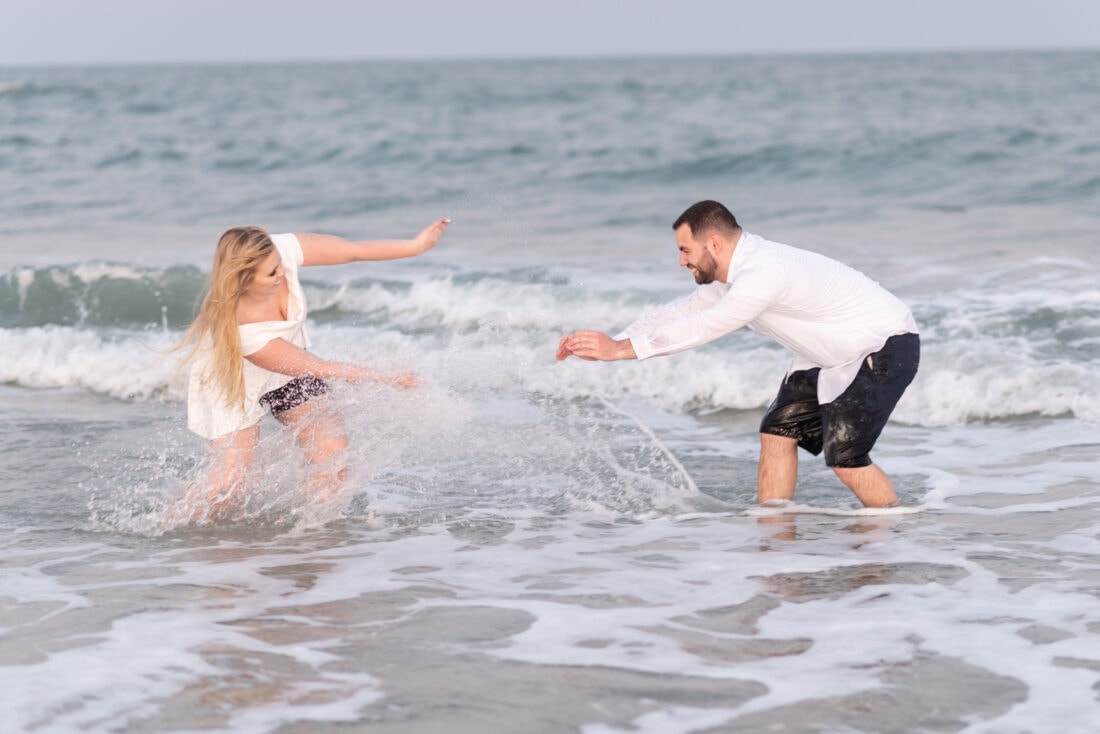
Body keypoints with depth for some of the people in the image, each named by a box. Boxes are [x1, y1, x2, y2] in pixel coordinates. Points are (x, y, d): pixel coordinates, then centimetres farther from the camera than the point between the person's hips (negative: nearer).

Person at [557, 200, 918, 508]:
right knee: (777, 432, 4)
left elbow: (704, 328, -32)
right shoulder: (738, 271, 1)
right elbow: (682, 311, 7)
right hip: (831, 356, 10)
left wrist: (622, 349, -28)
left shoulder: (766, 272, -30)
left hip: (886, 346, -10)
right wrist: (610, 341, -1)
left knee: (844, 457, -16)